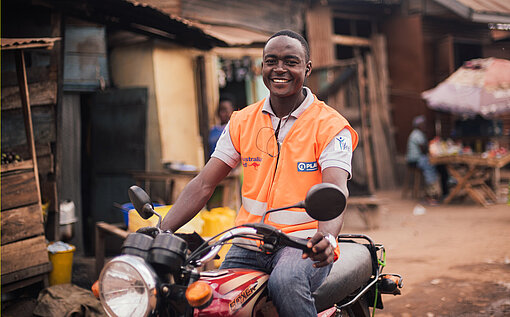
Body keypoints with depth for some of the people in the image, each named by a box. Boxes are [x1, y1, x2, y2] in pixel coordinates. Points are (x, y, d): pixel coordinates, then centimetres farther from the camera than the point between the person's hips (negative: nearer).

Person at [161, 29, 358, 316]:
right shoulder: (242, 122, 10)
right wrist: (162, 232, -6)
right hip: (249, 246, 4)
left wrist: (326, 237, -40)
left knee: (285, 282, -36)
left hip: (304, 245, -4)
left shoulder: (331, 126, -3)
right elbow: (203, 185, 7)